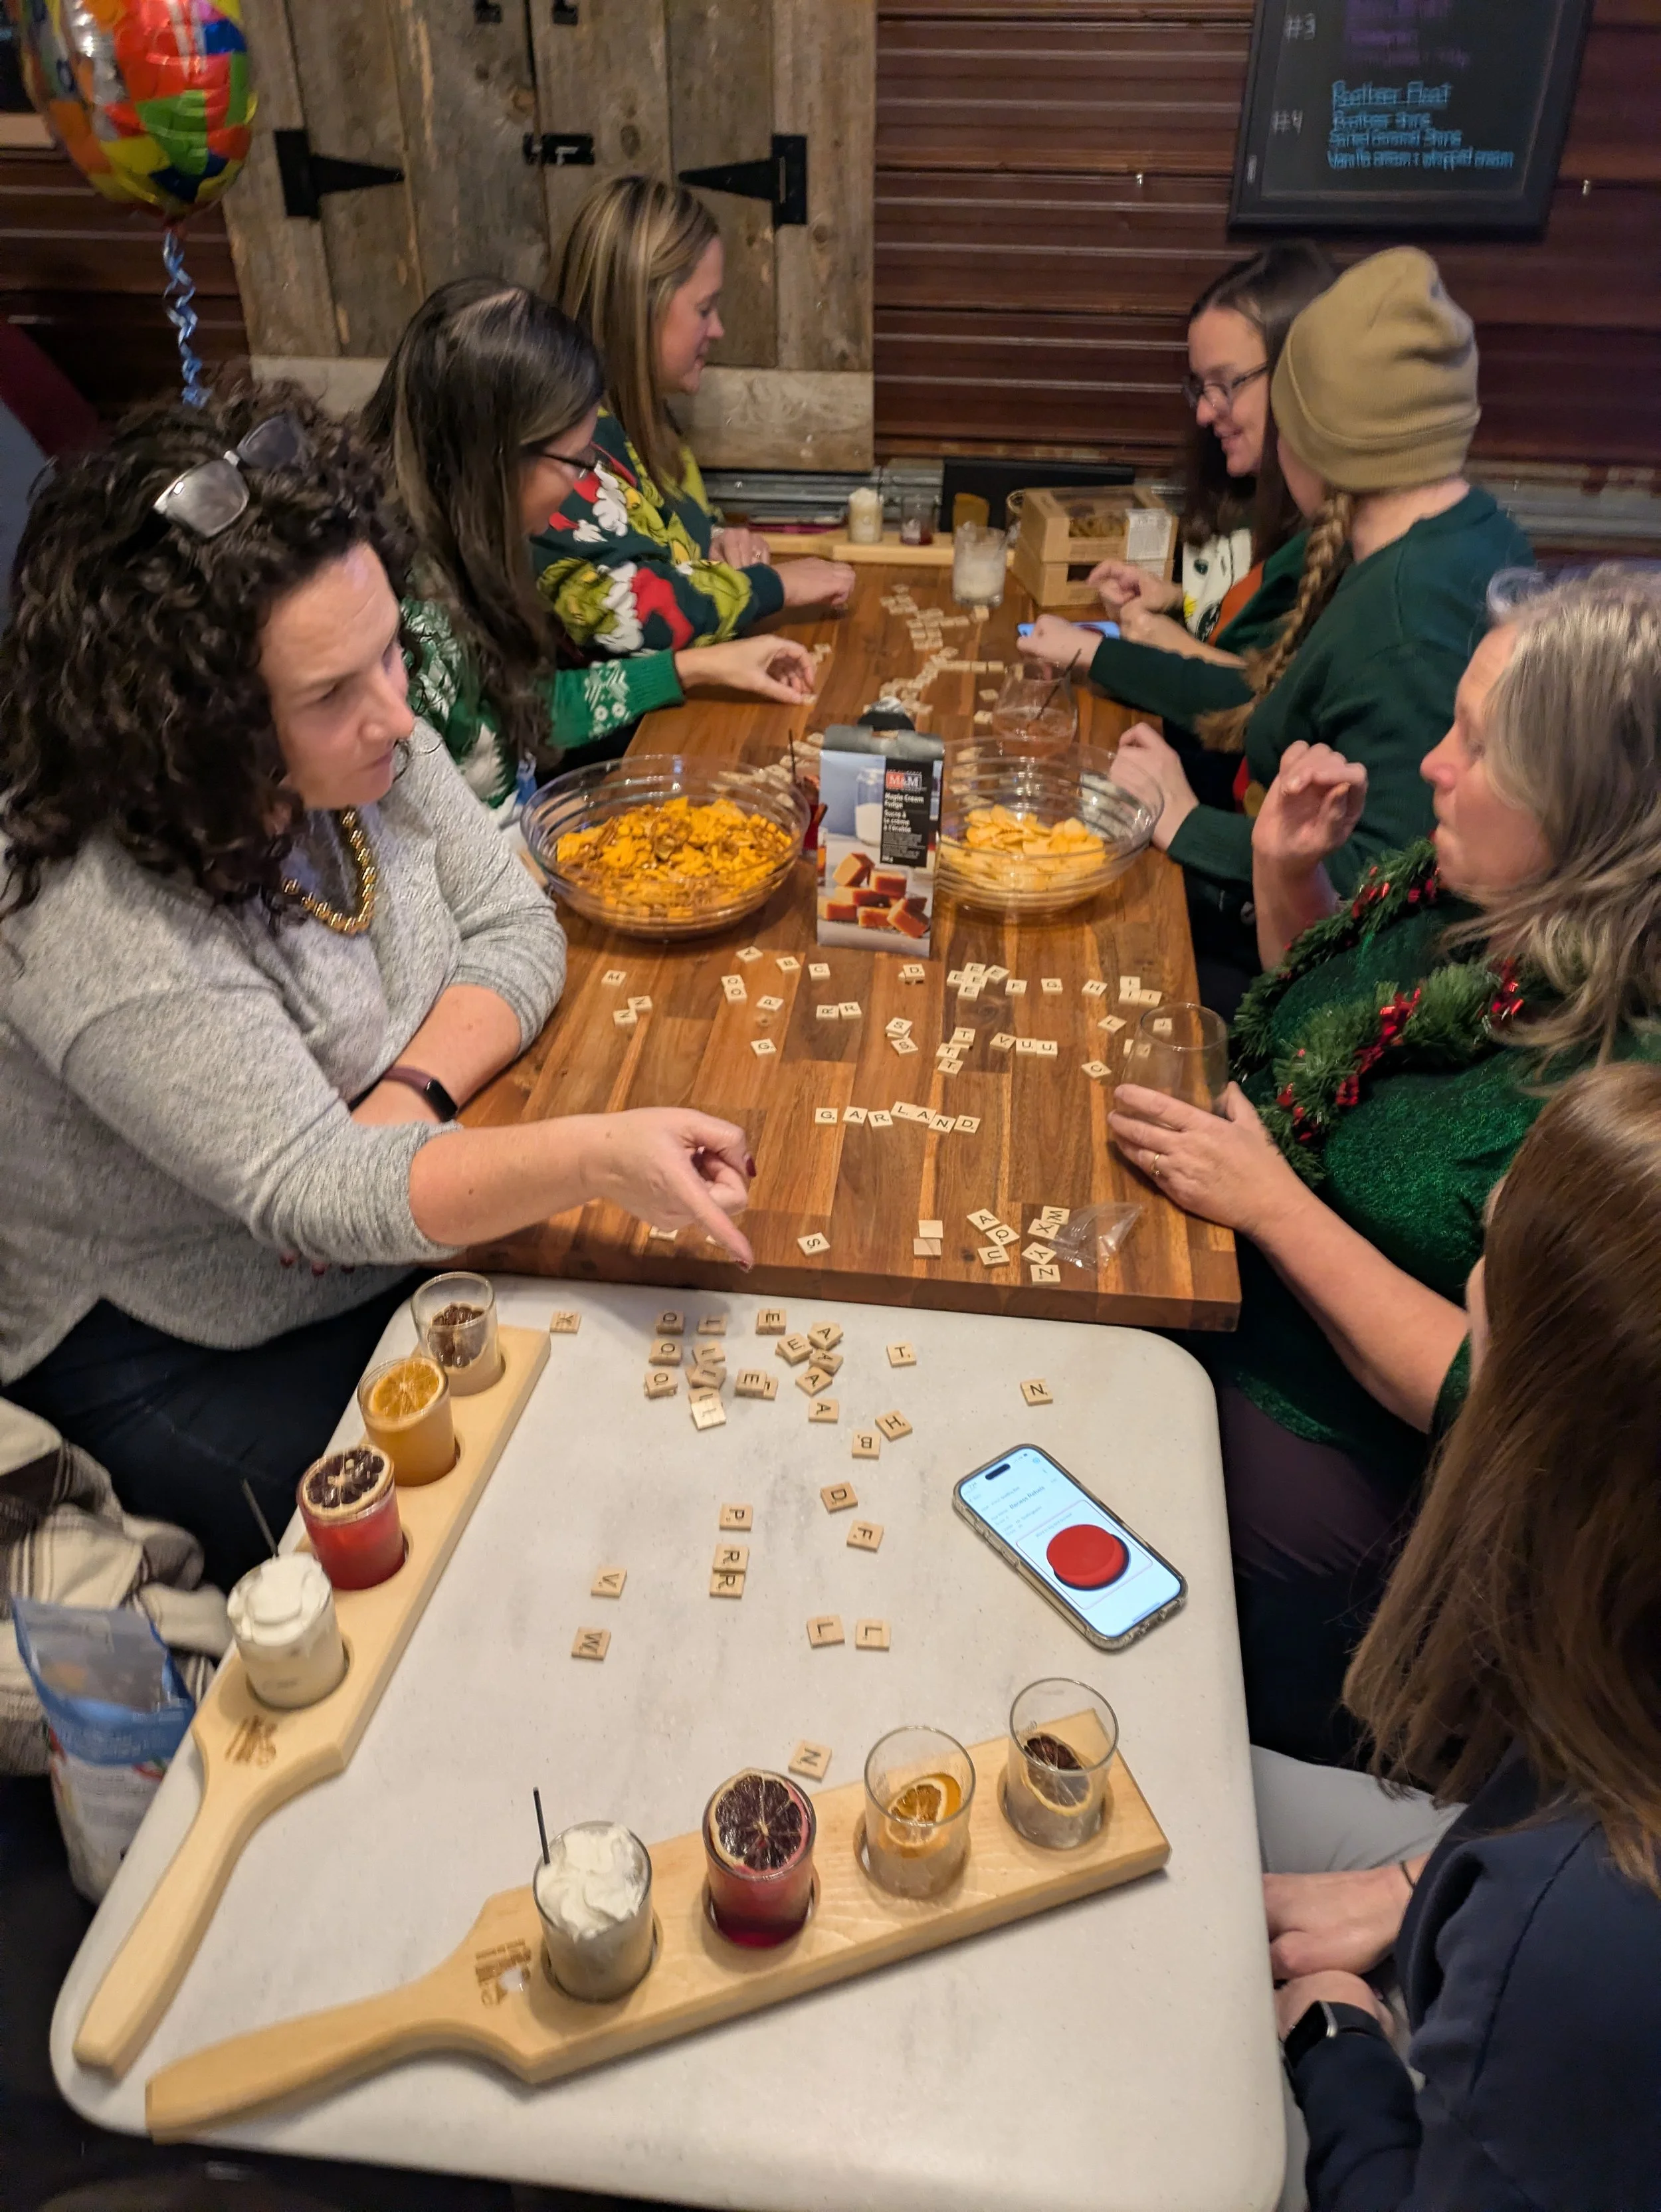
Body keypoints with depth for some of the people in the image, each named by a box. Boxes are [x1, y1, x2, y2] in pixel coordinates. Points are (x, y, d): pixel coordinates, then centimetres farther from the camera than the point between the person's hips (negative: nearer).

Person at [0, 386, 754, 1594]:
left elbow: (517, 930, -7)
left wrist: (408, 1100, -25)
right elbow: (319, 1198, -36)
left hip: (406, 1248, 6)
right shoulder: (99, 927, -33)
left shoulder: (365, 742, -11)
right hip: (178, 1351, -6)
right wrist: (598, 1155, -48)